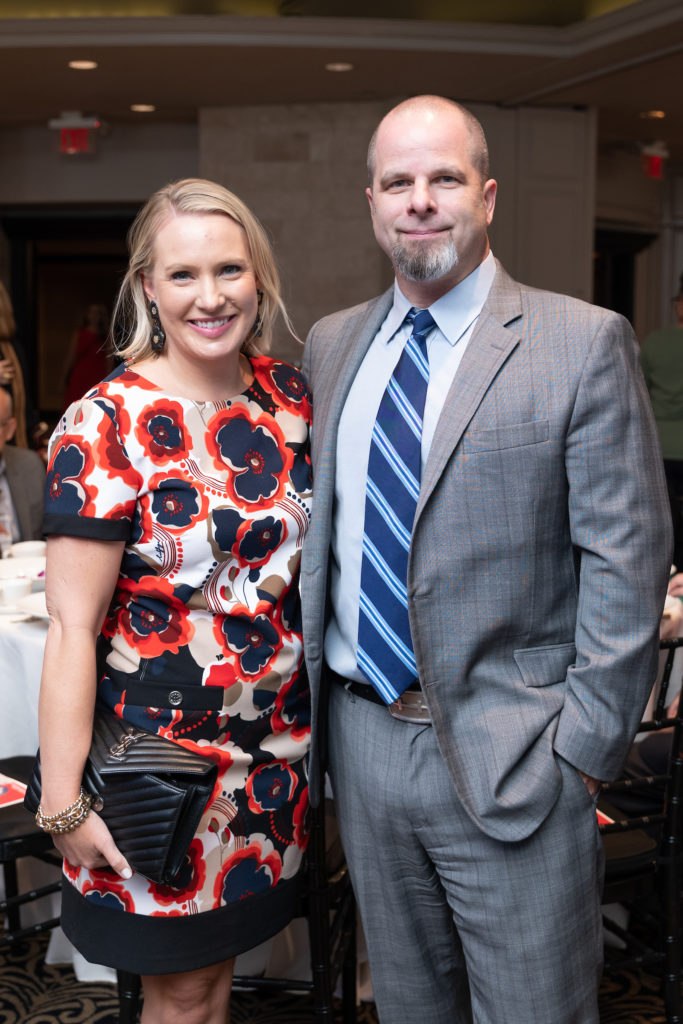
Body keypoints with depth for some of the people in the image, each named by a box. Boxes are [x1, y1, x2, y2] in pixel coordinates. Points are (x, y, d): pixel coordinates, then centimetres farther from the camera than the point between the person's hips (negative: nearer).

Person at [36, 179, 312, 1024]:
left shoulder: (290, 398, 0)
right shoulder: (106, 426, -15)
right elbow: (72, 627, -16)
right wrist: (62, 801, -16)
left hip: (274, 749, 5)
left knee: (221, 954, 21)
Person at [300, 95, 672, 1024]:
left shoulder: (583, 343, -9)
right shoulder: (331, 345, 8)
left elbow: (628, 559, -10)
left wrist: (583, 746, -12)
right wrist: (312, 684, 10)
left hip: (509, 756, -5)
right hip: (362, 733, 5)